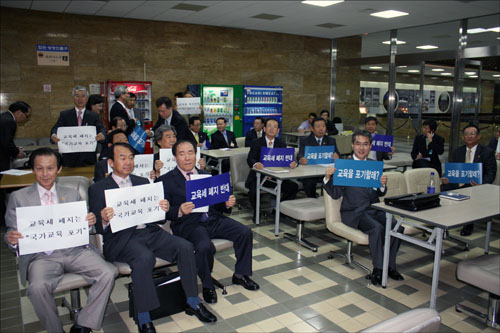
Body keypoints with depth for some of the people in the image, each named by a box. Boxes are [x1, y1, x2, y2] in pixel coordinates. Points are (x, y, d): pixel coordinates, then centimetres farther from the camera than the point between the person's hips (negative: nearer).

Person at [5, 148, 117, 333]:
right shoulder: (18, 197, 13)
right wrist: (11, 239, -13)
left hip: (74, 250, 2)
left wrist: (89, 222, -8)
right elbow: (12, 231, 11)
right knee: (38, 288, -32)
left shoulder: (72, 194, 17)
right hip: (41, 255, -1)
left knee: (108, 273, -22)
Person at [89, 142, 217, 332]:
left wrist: (164, 210, -8)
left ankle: (193, 303, -2)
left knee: (185, 247, -17)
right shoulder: (98, 189, 5)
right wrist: (104, 220, -25)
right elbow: (98, 228, -1)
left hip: (150, 231, 5)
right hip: (121, 238, -5)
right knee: (144, 257, -35)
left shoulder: (143, 182, 19)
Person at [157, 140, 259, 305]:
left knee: (245, 232, -13)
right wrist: (179, 211, -24)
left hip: (213, 219, 5)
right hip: (188, 224, -5)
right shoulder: (166, 181, 2)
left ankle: (240, 275, 11)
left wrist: (227, 204, -3)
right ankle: (207, 285, -3)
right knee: (205, 246, -33)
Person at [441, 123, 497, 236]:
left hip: (476, 185, -4)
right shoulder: (457, 151, 18)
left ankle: (468, 225, -15)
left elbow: (490, 174, -2)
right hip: (457, 184, 4)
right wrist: (447, 178, -10)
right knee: (441, 188, -24)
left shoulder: (487, 152, 5)